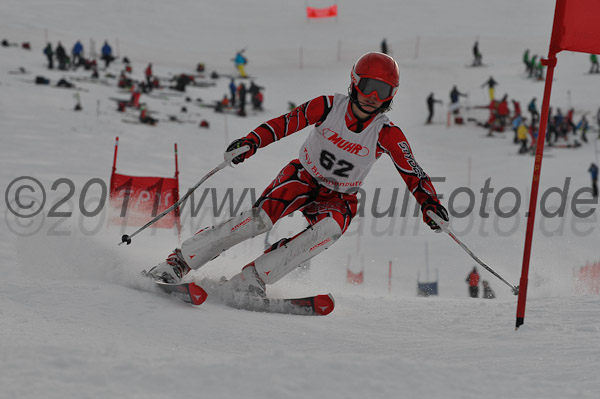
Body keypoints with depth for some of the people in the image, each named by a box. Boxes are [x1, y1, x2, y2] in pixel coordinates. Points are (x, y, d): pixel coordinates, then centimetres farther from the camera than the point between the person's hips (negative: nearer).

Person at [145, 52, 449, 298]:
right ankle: (178, 262, -19)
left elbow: (412, 172, -14)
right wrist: (252, 141, -27)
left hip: (339, 197, 1)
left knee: (330, 228, -35)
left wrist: (429, 202, -32)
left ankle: (250, 280, -33)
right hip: (304, 177, -1)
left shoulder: (387, 134, -14)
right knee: (261, 217, -27)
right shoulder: (329, 106, -14)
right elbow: (287, 122, -12)